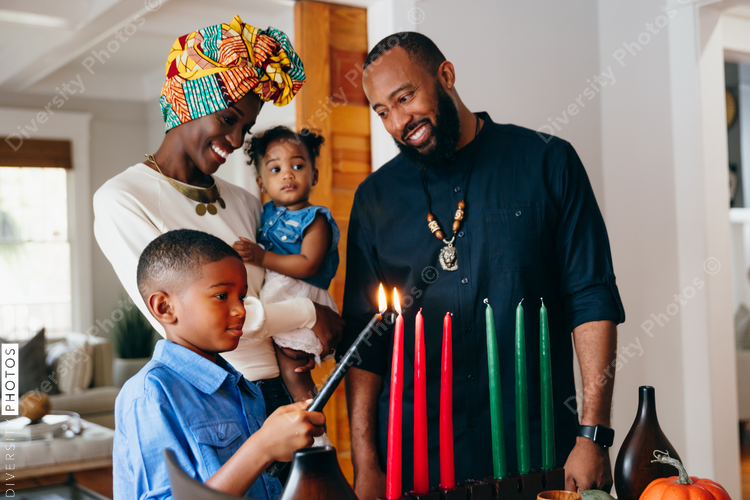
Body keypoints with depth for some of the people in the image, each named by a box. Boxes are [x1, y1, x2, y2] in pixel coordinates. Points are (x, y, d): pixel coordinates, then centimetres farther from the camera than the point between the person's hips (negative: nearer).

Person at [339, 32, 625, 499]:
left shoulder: (547, 162, -1)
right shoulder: (376, 197, 5)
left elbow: (593, 300, -3)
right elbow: (362, 335, 6)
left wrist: (594, 436, -10)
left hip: (537, 449, -1)